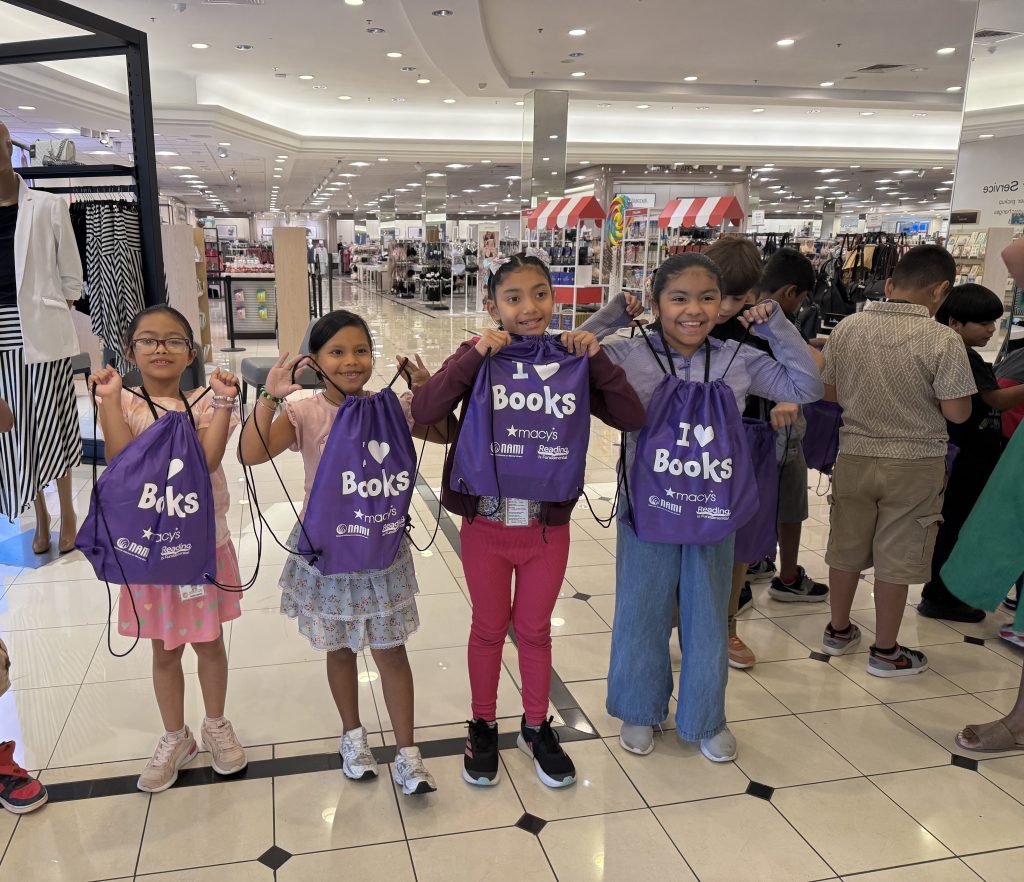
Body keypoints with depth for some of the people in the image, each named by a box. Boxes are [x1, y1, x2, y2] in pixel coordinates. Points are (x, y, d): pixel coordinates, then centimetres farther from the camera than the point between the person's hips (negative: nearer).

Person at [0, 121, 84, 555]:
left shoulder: (48, 206, 1)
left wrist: (60, 317, 1)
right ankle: (40, 517, 20)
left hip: (42, 329, -3)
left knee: (49, 422, 3)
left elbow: (70, 273, 5)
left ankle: (66, 512, 17)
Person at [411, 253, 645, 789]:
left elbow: (632, 418, -12)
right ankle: (483, 727, 37)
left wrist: (596, 357, -20)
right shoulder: (478, 358, -8)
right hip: (487, 523, -1)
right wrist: (474, 355, -29)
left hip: (548, 526, 1)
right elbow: (424, 412, -22)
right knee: (489, 628, 16)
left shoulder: (571, 362, -4)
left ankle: (536, 728, 38)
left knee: (535, 630, 18)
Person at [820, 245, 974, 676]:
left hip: (855, 457, 4)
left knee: (846, 548, 17)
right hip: (914, 464, -3)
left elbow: (830, 392, 4)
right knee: (896, 558, 9)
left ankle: (838, 630, 33)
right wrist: (922, 397, 4)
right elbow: (957, 412, -15)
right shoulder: (943, 340, -17)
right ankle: (885, 652, 21)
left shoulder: (847, 328, -5)